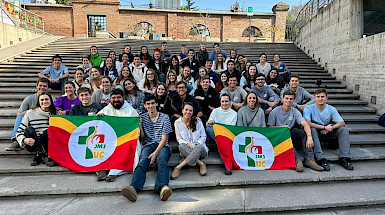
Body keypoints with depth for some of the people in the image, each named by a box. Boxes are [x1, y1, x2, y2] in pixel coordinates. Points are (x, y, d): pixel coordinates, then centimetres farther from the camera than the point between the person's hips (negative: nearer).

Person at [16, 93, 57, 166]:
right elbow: (19, 132, -3)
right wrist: (24, 140, -24)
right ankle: (44, 155, -32)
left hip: (47, 144, 0)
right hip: (32, 145, 0)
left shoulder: (55, 114, 3)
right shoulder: (30, 113, -1)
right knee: (29, 130, -27)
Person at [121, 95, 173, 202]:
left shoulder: (164, 118, 5)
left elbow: (164, 139, -2)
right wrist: (140, 126, -6)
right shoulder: (142, 117, 13)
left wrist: (155, 153, -16)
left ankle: (162, 188, -57)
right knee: (142, 162, -30)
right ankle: (134, 188, -54)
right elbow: (142, 138, 13)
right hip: (148, 145, 2)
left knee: (162, 161, -34)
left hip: (162, 146, -1)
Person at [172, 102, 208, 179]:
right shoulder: (177, 122, 3)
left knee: (200, 146, -36)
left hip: (200, 148, 0)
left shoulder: (198, 121, 2)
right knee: (181, 146, -33)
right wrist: (188, 144, -16)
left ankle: (178, 167, -36)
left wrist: (198, 143, -15)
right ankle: (201, 164, -29)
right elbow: (179, 139, 3)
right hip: (187, 149, 1)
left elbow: (203, 136, 6)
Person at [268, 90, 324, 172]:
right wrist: (282, 127, -22)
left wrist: (309, 137, -34)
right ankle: (297, 159, -40)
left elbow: (305, 124, -16)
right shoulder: (275, 112, -3)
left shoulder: (295, 111, 1)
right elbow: (270, 127, -4)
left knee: (305, 131, -23)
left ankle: (309, 159, -28)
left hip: (291, 133, 3)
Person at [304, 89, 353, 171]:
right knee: (312, 129, -36)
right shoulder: (308, 108, -8)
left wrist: (331, 128, -21)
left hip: (328, 133, 4)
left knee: (343, 129, -16)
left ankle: (344, 158, -19)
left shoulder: (331, 109, 4)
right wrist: (324, 127, -23)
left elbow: (342, 123, -4)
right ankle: (321, 159, -41)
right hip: (316, 133, -4)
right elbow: (307, 123, -24)